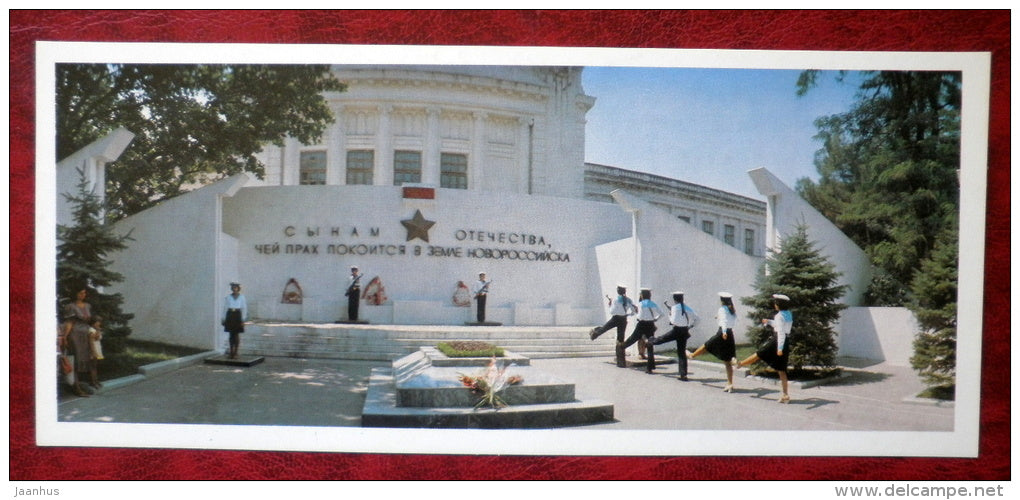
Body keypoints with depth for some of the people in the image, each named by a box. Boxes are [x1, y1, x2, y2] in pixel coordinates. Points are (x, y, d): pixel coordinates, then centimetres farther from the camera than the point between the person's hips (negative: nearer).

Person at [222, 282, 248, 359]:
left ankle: (235, 352, 4)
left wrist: (243, 320, -4)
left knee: (236, 334, -2)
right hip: (230, 315, 2)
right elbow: (225, 307, 11)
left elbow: (244, 308, 2)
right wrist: (224, 319, 7)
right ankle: (231, 352, 12)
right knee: (231, 334, 5)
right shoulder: (228, 297, 9)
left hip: (238, 315, -2)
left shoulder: (242, 297, 3)